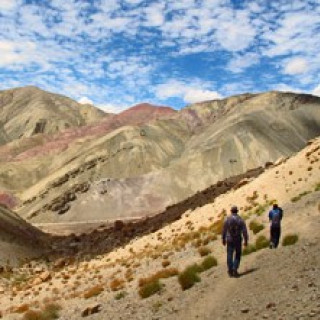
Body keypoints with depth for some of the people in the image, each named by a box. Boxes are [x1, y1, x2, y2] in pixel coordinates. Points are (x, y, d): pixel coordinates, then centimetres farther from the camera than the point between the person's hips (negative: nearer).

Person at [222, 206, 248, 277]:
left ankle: (230, 271, 13)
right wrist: (246, 241, 2)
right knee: (237, 255, 11)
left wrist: (223, 239, 12)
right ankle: (235, 269, -1)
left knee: (229, 255, 10)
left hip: (229, 240, 0)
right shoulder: (240, 220, -6)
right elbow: (244, 231, -6)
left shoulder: (227, 219, -5)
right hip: (238, 240, 0)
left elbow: (224, 230, 1)